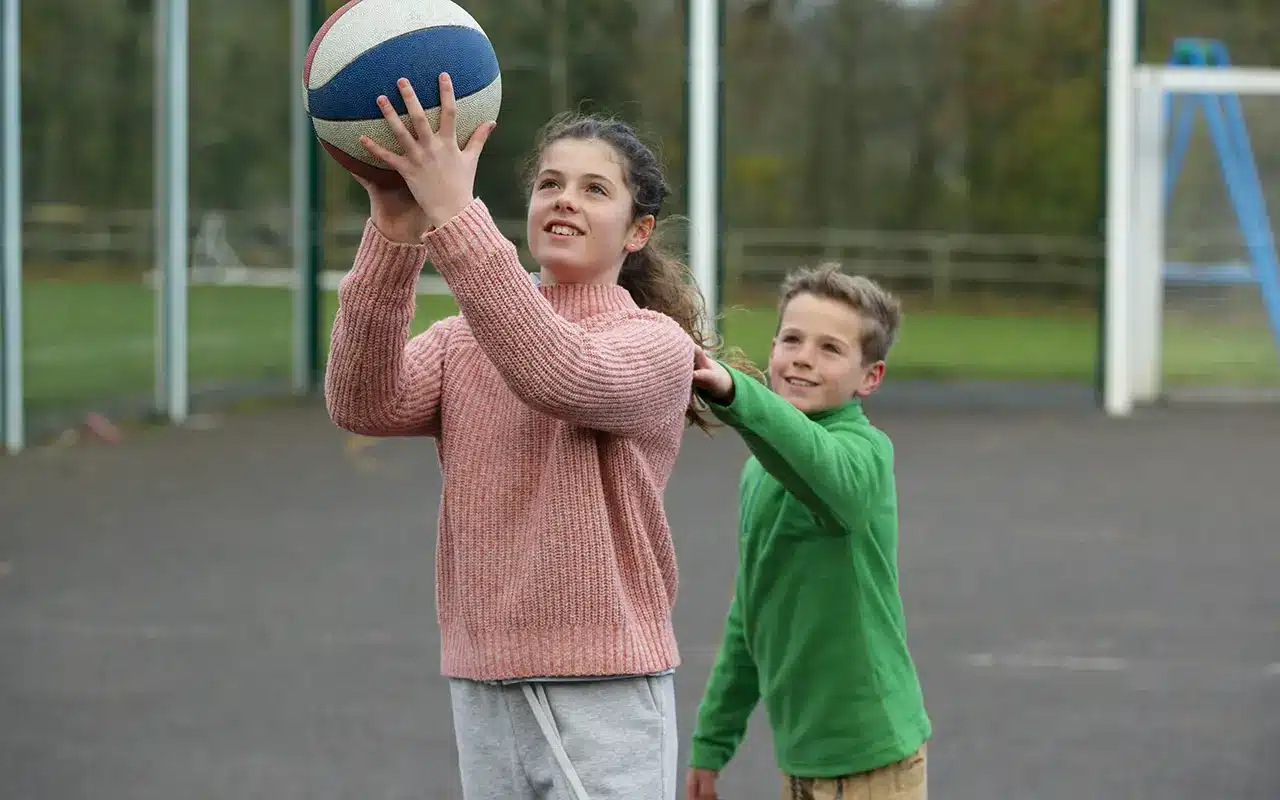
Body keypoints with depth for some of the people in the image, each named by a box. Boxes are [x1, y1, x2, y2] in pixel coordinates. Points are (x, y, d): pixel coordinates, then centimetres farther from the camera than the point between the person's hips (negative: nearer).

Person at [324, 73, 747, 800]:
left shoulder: (656, 345, -6)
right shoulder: (464, 342, 7)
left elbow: (563, 377, -28)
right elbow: (364, 404, -12)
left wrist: (454, 215, -34)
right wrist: (394, 236, -25)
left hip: (604, 694, -5)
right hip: (484, 692, 5)